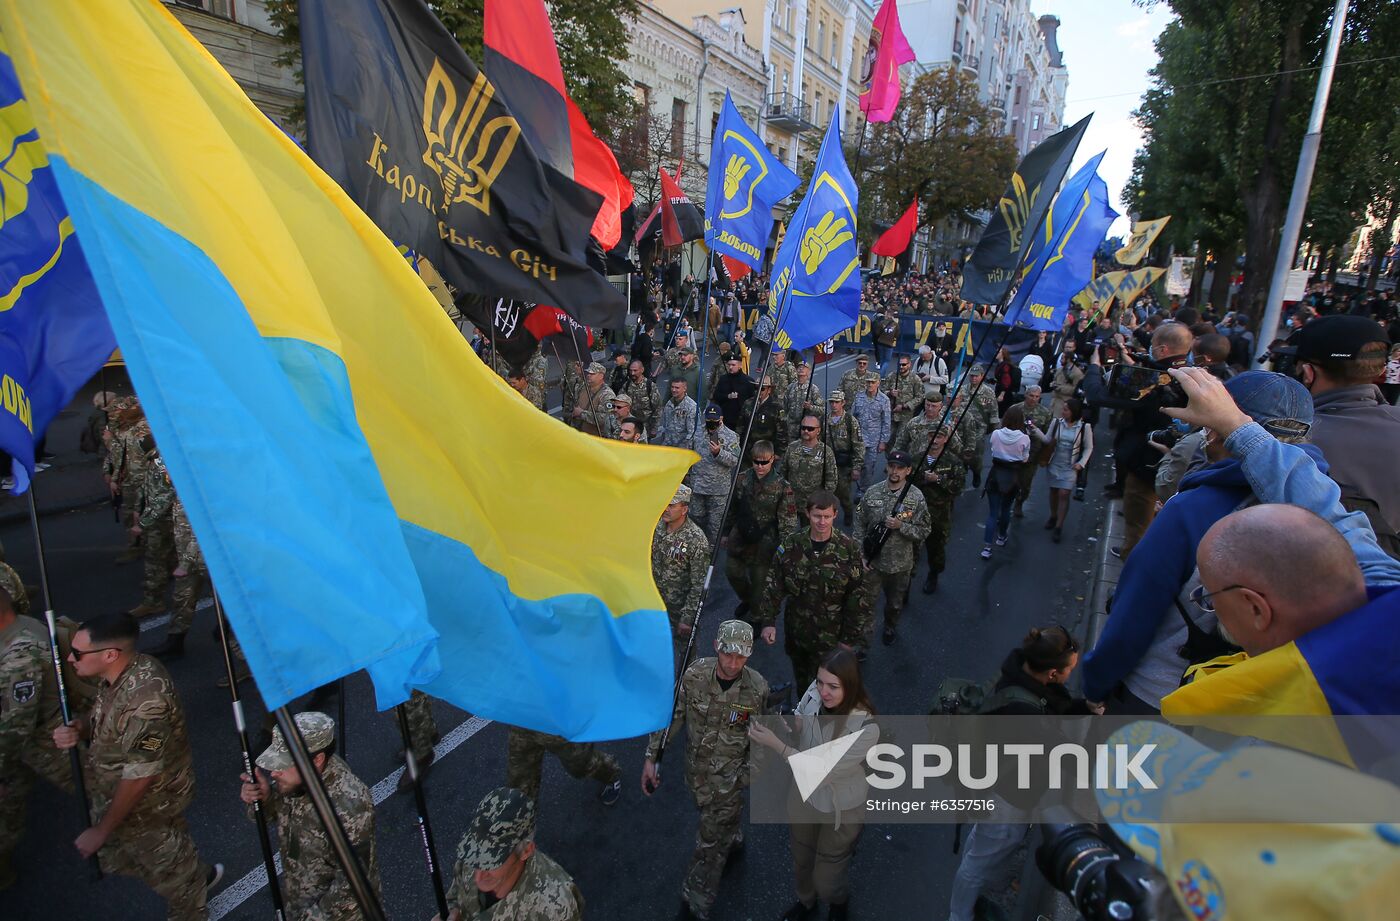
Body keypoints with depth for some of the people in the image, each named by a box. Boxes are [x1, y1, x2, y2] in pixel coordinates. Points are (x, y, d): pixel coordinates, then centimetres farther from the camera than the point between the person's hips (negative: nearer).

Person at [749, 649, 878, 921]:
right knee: (801, 862, 28)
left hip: (841, 810, -4)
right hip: (805, 795, 4)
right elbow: (794, 733, -5)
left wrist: (775, 744, -35)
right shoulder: (814, 695, -23)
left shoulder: (866, 729, -35)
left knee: (826, 878, 18)